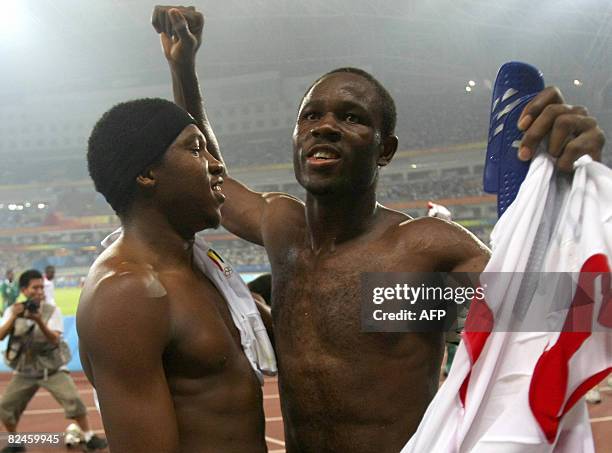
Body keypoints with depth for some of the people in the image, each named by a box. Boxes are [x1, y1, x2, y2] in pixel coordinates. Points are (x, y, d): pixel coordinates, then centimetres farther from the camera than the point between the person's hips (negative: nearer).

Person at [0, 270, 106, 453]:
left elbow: (55, 340, -23)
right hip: (24, 370, 3)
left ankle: (89, 437, -1)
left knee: (73, 399, -16)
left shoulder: (52, 310, -11)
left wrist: (40, 321, -38)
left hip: (52, 368, -3)